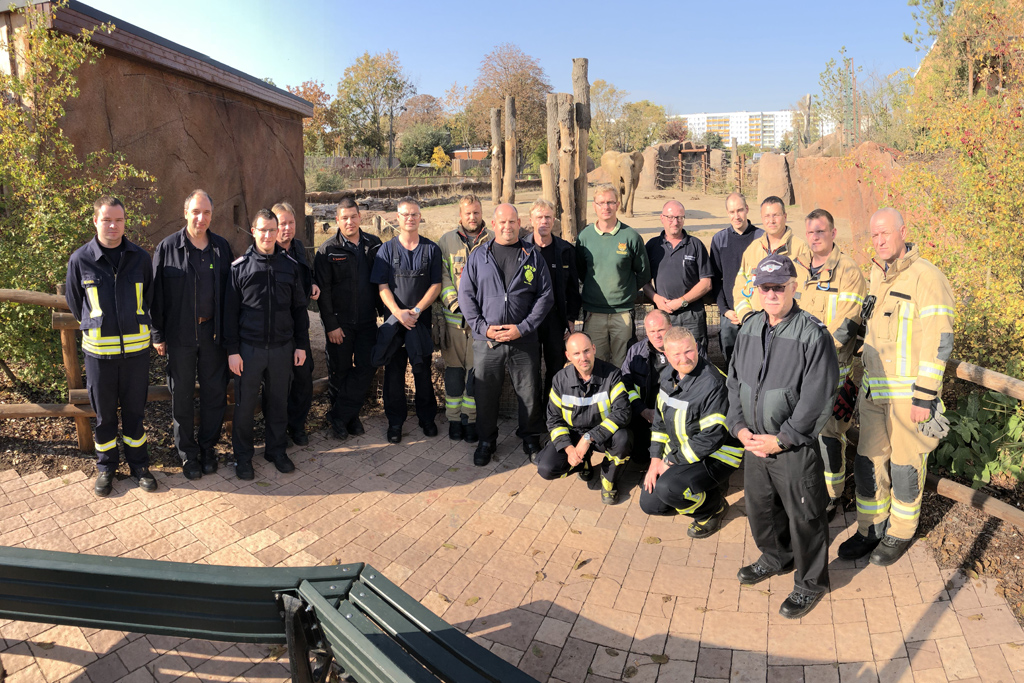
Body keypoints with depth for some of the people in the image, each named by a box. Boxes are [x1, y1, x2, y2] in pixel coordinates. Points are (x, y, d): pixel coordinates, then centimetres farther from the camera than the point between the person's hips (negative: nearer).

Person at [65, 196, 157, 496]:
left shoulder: (140, 258, 0)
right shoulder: (80, 259, -3)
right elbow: (74, 301, 11)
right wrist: (94, 326, 15)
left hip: (136, 348, 1)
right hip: (99, 350, -1)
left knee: (135, 410, 11)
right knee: (104, 413, 10)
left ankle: (138, 464, 24)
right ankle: (105, 467, 26)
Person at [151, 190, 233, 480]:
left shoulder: (222, 247, 3)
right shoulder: (167, 248, -4)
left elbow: (231, 291, 8)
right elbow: (156, 294, -2)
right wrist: (158, 335, -4)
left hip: (213, 333, 2)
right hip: (180, 334, -2)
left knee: (215, 393, 8)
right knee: (182, 396, 8)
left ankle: (207, 447, 26)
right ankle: (188, 453, 22)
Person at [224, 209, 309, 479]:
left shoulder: (291, 266, 5)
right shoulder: (239, 267, -1)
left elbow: (299, 308, 9)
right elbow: (230, 311, -1)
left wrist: (301, 344, 6)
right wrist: (232, 350, -6)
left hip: (282, 348, 2)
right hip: (249, 348, -2)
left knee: (278, 402, 12)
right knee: (245, 405, 5)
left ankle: (277, 450, 28)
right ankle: (243, 457, 21)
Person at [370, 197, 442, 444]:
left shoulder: (431, 249, 4)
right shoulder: (387, 249, 3)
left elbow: (436, 285, -1)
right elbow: (383, 287, -2)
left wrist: (416, 310, -13)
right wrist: (398, 312, -17)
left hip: (422, 319, 0)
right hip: (393, 320, 0)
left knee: (423, 371, 6)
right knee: (393, 372, 4)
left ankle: (427, 418, 21)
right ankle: (395, 422, 17)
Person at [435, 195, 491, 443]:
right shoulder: (446, 241, 8)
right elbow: (442, 276, 3)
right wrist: (453, 301, -11)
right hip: (453, 317, 1)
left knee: (476, 369, 2)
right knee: (454, 367, 6)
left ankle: (470, 419, 14)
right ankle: (454, 419, 17)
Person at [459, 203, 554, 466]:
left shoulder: (533, 255, 6)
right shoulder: (478, 256, 8)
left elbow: (545, 296, 3)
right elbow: (466, 294, 7)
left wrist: (523, 327, -7)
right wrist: (482, 327, -6)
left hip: (524, 340, 0)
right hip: (486, 340, 1)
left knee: (529, 393, 6)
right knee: (485, 393, 8)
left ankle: (531, 438, 28)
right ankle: (486, 441, 27)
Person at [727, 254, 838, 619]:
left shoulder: (813, 335, -17)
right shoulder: (749, 329, 4)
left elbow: (817, 398, -18)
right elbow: (734, 380, 10)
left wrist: (780, 439, -17)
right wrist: (739, 426, -2)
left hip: (795, 449, -6)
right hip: (753, 442, 6)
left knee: (804, 517, 9)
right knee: (759, 506, 22)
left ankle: (810, 582, 31)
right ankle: (775, 557, 48)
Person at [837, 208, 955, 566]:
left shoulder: (926, 278, -14)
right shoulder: (877, 275, 11)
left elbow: (938, 342, -16)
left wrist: (925, 398, -18)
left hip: (908, 394, -7)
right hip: (874, 389, 7)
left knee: (905, 466, 7)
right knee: (868, 461, 12)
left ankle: (900, 533, 24)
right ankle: (870, 529, 26)